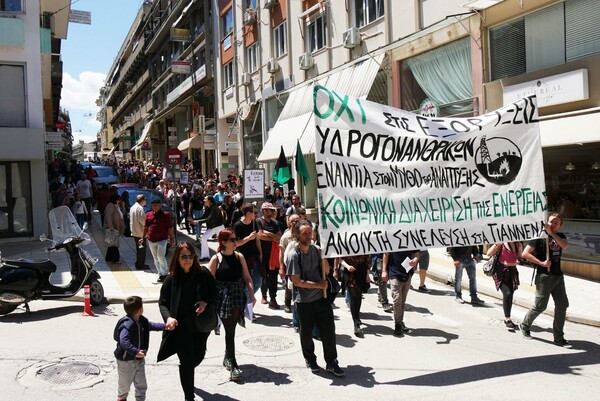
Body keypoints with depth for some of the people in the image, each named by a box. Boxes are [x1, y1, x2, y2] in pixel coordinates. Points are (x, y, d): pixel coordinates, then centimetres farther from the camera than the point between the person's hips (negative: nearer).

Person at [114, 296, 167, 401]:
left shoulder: (142, 321, -1)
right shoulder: (128, 324, -30)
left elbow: (151, 325, 18)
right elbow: (123, 341, -41)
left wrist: (165, 326, 12)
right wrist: (135, 352, -48)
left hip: (139, 359, 7)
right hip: (126, 361, -7)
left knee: (142, 385, 12)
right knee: (125, 384, 15)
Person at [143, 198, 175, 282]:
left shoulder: (166, 215, -3)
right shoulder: (148, 215, 9)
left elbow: (170, 228, -2)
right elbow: (146, 227, 16)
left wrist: (172, 238, -3)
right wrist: (143, 238, 14)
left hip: (162, 240, -5)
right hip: (151, 240, 5)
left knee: (160, 256, -15)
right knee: (155, 258, 10)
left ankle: (164, 274, -2)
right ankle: (160, 274, 19)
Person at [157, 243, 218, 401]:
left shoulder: (203, 274, -7)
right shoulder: (172, 278, -9)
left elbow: (214, 293, 3)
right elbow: (163, 302, -3)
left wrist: (206, 303, -16)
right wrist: (168, 317, -21)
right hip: (181, 326, -2)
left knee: (198, 357, 18)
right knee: (187, 361, 1)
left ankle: (187, 377, 53)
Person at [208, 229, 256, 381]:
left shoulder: (239, 257, 5)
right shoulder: (216, 259, -6)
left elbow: (247, 278, 7)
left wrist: (252, 294, -2)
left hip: (238, 297, 4)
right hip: (223, 298, -3)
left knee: (231, 328, 12)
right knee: (229, 330, -4)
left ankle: (227, 357, 32)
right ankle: (233, 365, 2)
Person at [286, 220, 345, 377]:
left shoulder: (316, 249, 2)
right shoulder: (293, 255, -14)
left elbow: (326, 271, 8)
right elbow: (296, 281, -17)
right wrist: (319, 285, -15)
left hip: (321, 297, 4)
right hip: (304, 300, -4)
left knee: (328, 330, 4)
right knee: (306, 332, 11)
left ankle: (331, 363, 18)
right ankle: (310, 361, 32)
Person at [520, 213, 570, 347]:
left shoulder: (560, 236, 12)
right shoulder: (540, 236, -4)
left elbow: (564, 245, -12)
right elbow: (525, 253, -10)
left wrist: (552, 232, -15)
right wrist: (541, 263, -15)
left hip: (558, 276, 6)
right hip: (544, 276, -6)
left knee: (562, 305, 3)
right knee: (540, 306, -1)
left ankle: (558, 337, 12)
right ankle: (525, 326, 23)